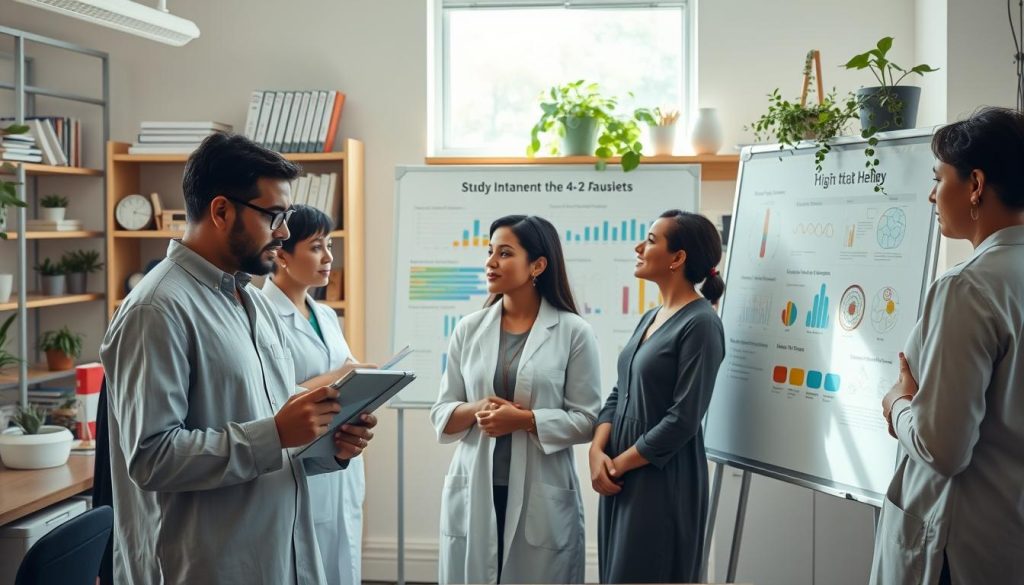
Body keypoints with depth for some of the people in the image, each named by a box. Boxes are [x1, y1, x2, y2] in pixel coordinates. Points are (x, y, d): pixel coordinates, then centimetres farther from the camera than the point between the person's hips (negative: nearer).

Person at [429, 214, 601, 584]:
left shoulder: (573, 332, -3)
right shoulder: (469, 329, 6)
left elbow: (586, 419, -5)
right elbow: (441, 414, 8)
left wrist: (524, 419, -16)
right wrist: (475, 410, -12)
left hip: (542, 499, -2)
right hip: (473, 493, 3)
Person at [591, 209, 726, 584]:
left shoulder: (700, 323, -14)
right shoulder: (650, 318, 12)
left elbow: (683, 419, -19)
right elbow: (619, 393, 11)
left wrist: (620, 463, -11)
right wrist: (598, 451, -5)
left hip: (663, 480, -8)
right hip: (620, 478, 8)